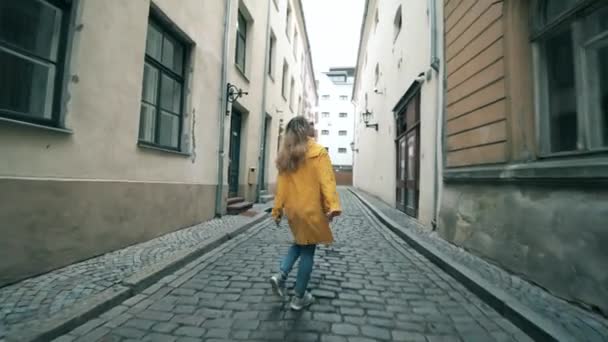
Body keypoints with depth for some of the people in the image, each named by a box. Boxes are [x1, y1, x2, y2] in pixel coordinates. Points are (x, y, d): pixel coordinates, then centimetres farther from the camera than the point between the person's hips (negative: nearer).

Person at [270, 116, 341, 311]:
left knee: (300, 243, 27)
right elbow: (326, 181, -16)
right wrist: (332, 206, -20)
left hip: (292, 209, 5)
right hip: (311, 209, -5)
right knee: (308, 251, 8)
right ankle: (299, 298, 19)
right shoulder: (319, 153, -7)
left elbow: (281, 185, 4)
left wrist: (277, 210, 6)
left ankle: (281, 275, 11)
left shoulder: (286, 156, 5)